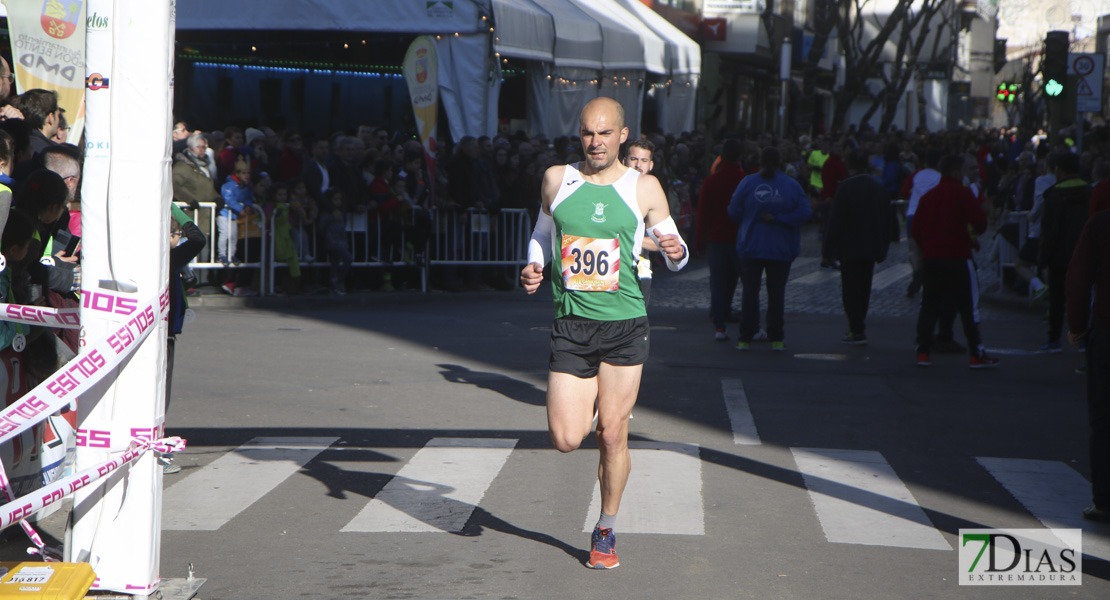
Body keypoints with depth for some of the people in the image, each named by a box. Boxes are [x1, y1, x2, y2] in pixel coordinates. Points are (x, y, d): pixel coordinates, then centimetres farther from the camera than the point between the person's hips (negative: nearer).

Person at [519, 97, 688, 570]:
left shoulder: (643, 189, 1)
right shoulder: (557, 179, 5)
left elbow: (676, 255, 8)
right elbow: (542, 235, 21)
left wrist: (676, 252, -16)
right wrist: (532, 268, 1)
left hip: (624, 324, -1)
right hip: (570, 323, 1)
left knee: (612, 438, 1)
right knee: (565, 439, -6)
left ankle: (606, 531, 20)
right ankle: (588, 408, 30)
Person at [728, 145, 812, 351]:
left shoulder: (748, 183, -6)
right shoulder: (792, 185, -3)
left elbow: (734, 212, -5)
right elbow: (804, 212, -11)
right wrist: (778, 219, -10)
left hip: (751, 247, 0)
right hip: (781, 249, 0)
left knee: (750, 290, 5)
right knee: (776, 291, 7)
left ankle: (746, 338, 4)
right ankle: (776, 338, 6)